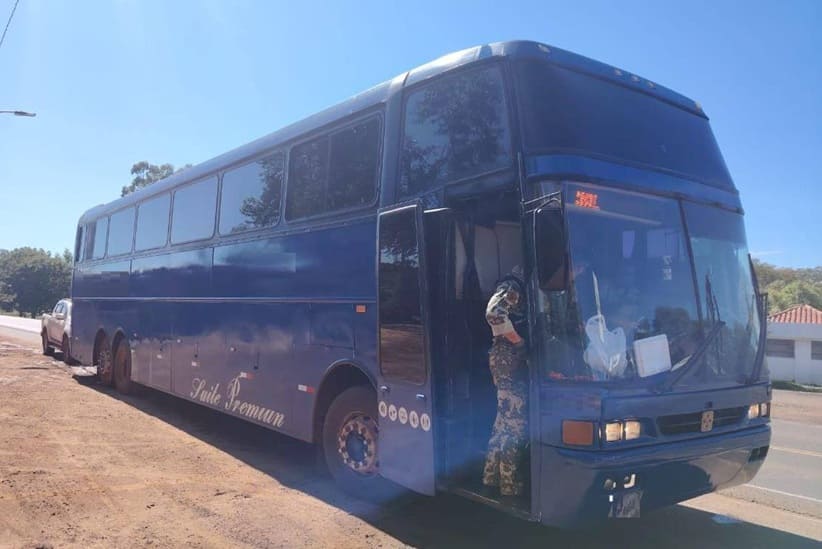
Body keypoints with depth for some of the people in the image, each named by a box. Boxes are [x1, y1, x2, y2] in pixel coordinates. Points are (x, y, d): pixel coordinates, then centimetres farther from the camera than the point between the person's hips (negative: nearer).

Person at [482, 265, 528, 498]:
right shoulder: (511, 288, -13)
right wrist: (519, 341, -20)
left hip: (516, 360, 10)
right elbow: (493, 314, -29)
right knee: (515, 422, -5)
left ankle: (492, 474, 27)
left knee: (506, 419, 17)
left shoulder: (521, 289, 16)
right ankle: (510, 483, 4)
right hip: (509, 359, -10)